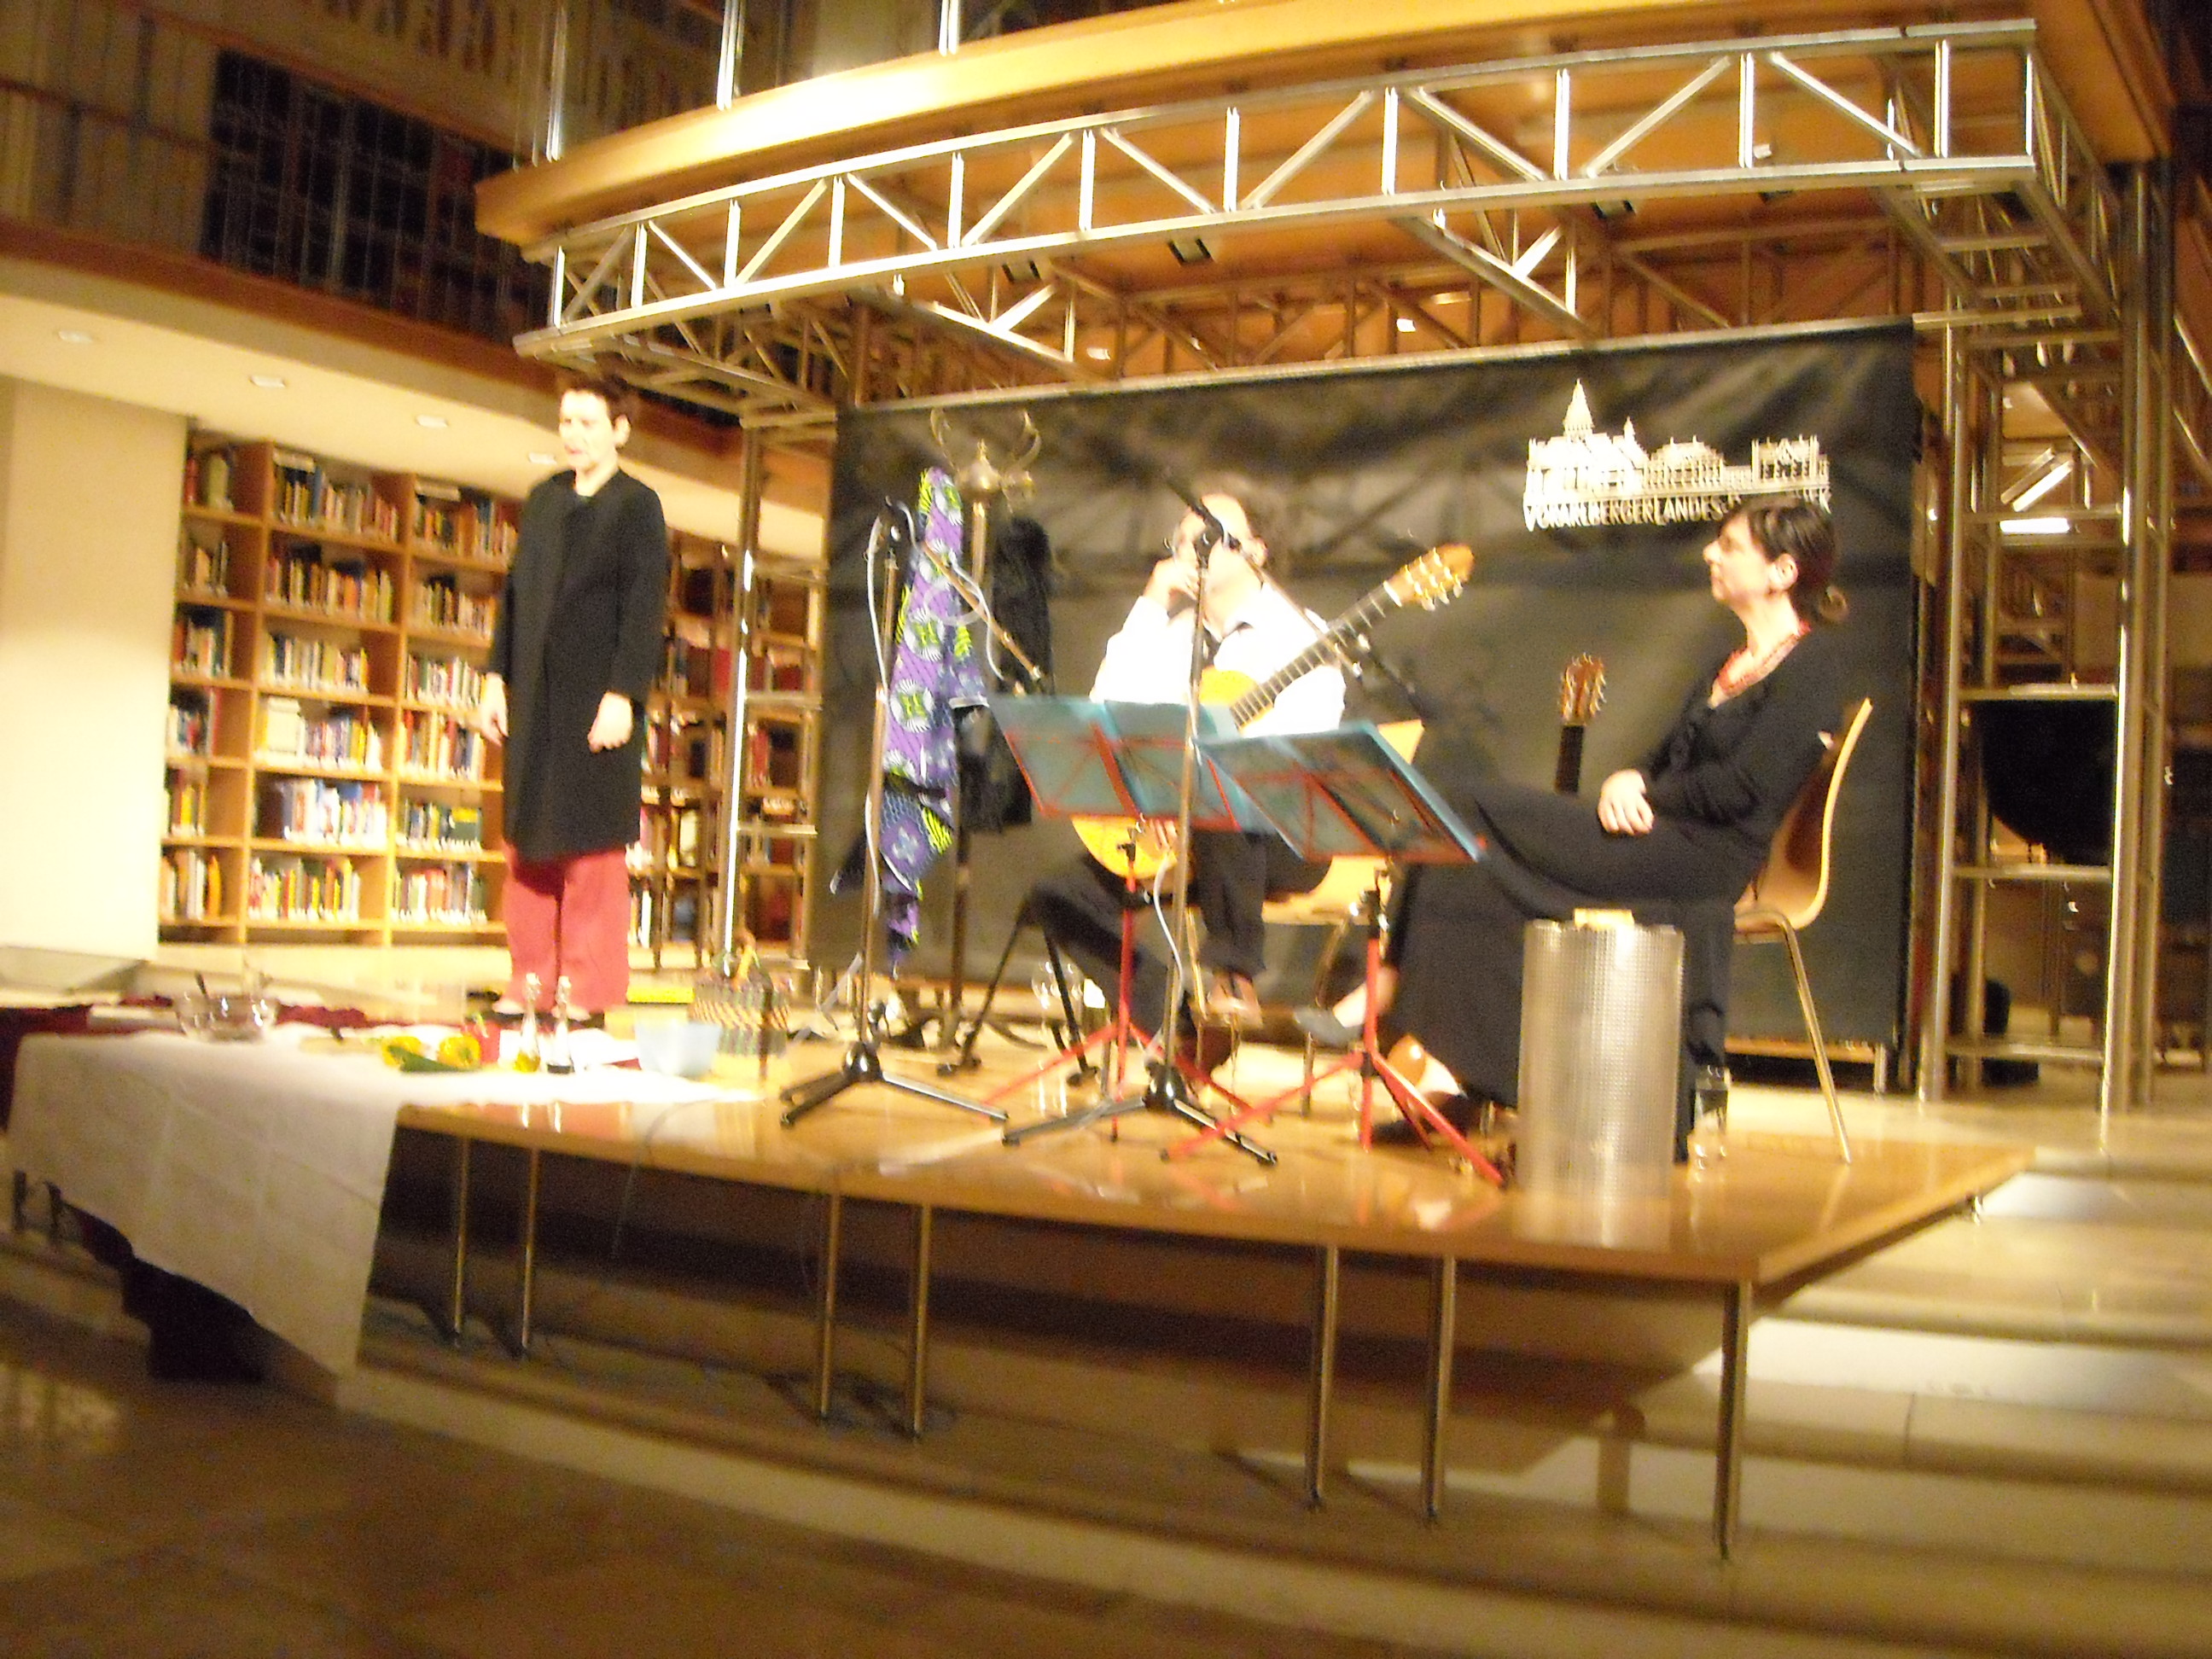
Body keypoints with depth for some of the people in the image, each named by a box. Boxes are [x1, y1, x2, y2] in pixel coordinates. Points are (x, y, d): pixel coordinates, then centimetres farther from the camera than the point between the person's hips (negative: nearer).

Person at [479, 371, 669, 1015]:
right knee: (528, 844, 8)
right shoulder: (543, 500, 15)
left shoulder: (637, 506, -2)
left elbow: (646, 607, -9)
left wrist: (623, 696, -16)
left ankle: (589, 992, 3)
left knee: (591, 847, -3)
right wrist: (497, 678, 9)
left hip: (597, 701, -6)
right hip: (534, 698, 6)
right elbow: (515, 593, 17)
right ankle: (530, 982, 15)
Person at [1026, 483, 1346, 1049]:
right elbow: (1108, 712, -6)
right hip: (1178, 831, 6)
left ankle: (1235, 973, -20)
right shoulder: (1170, 630, 11)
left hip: (1280, 837, -5)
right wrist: (1152, 607, -7)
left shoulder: (1296, 635, -6)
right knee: (1060, 895, -13)